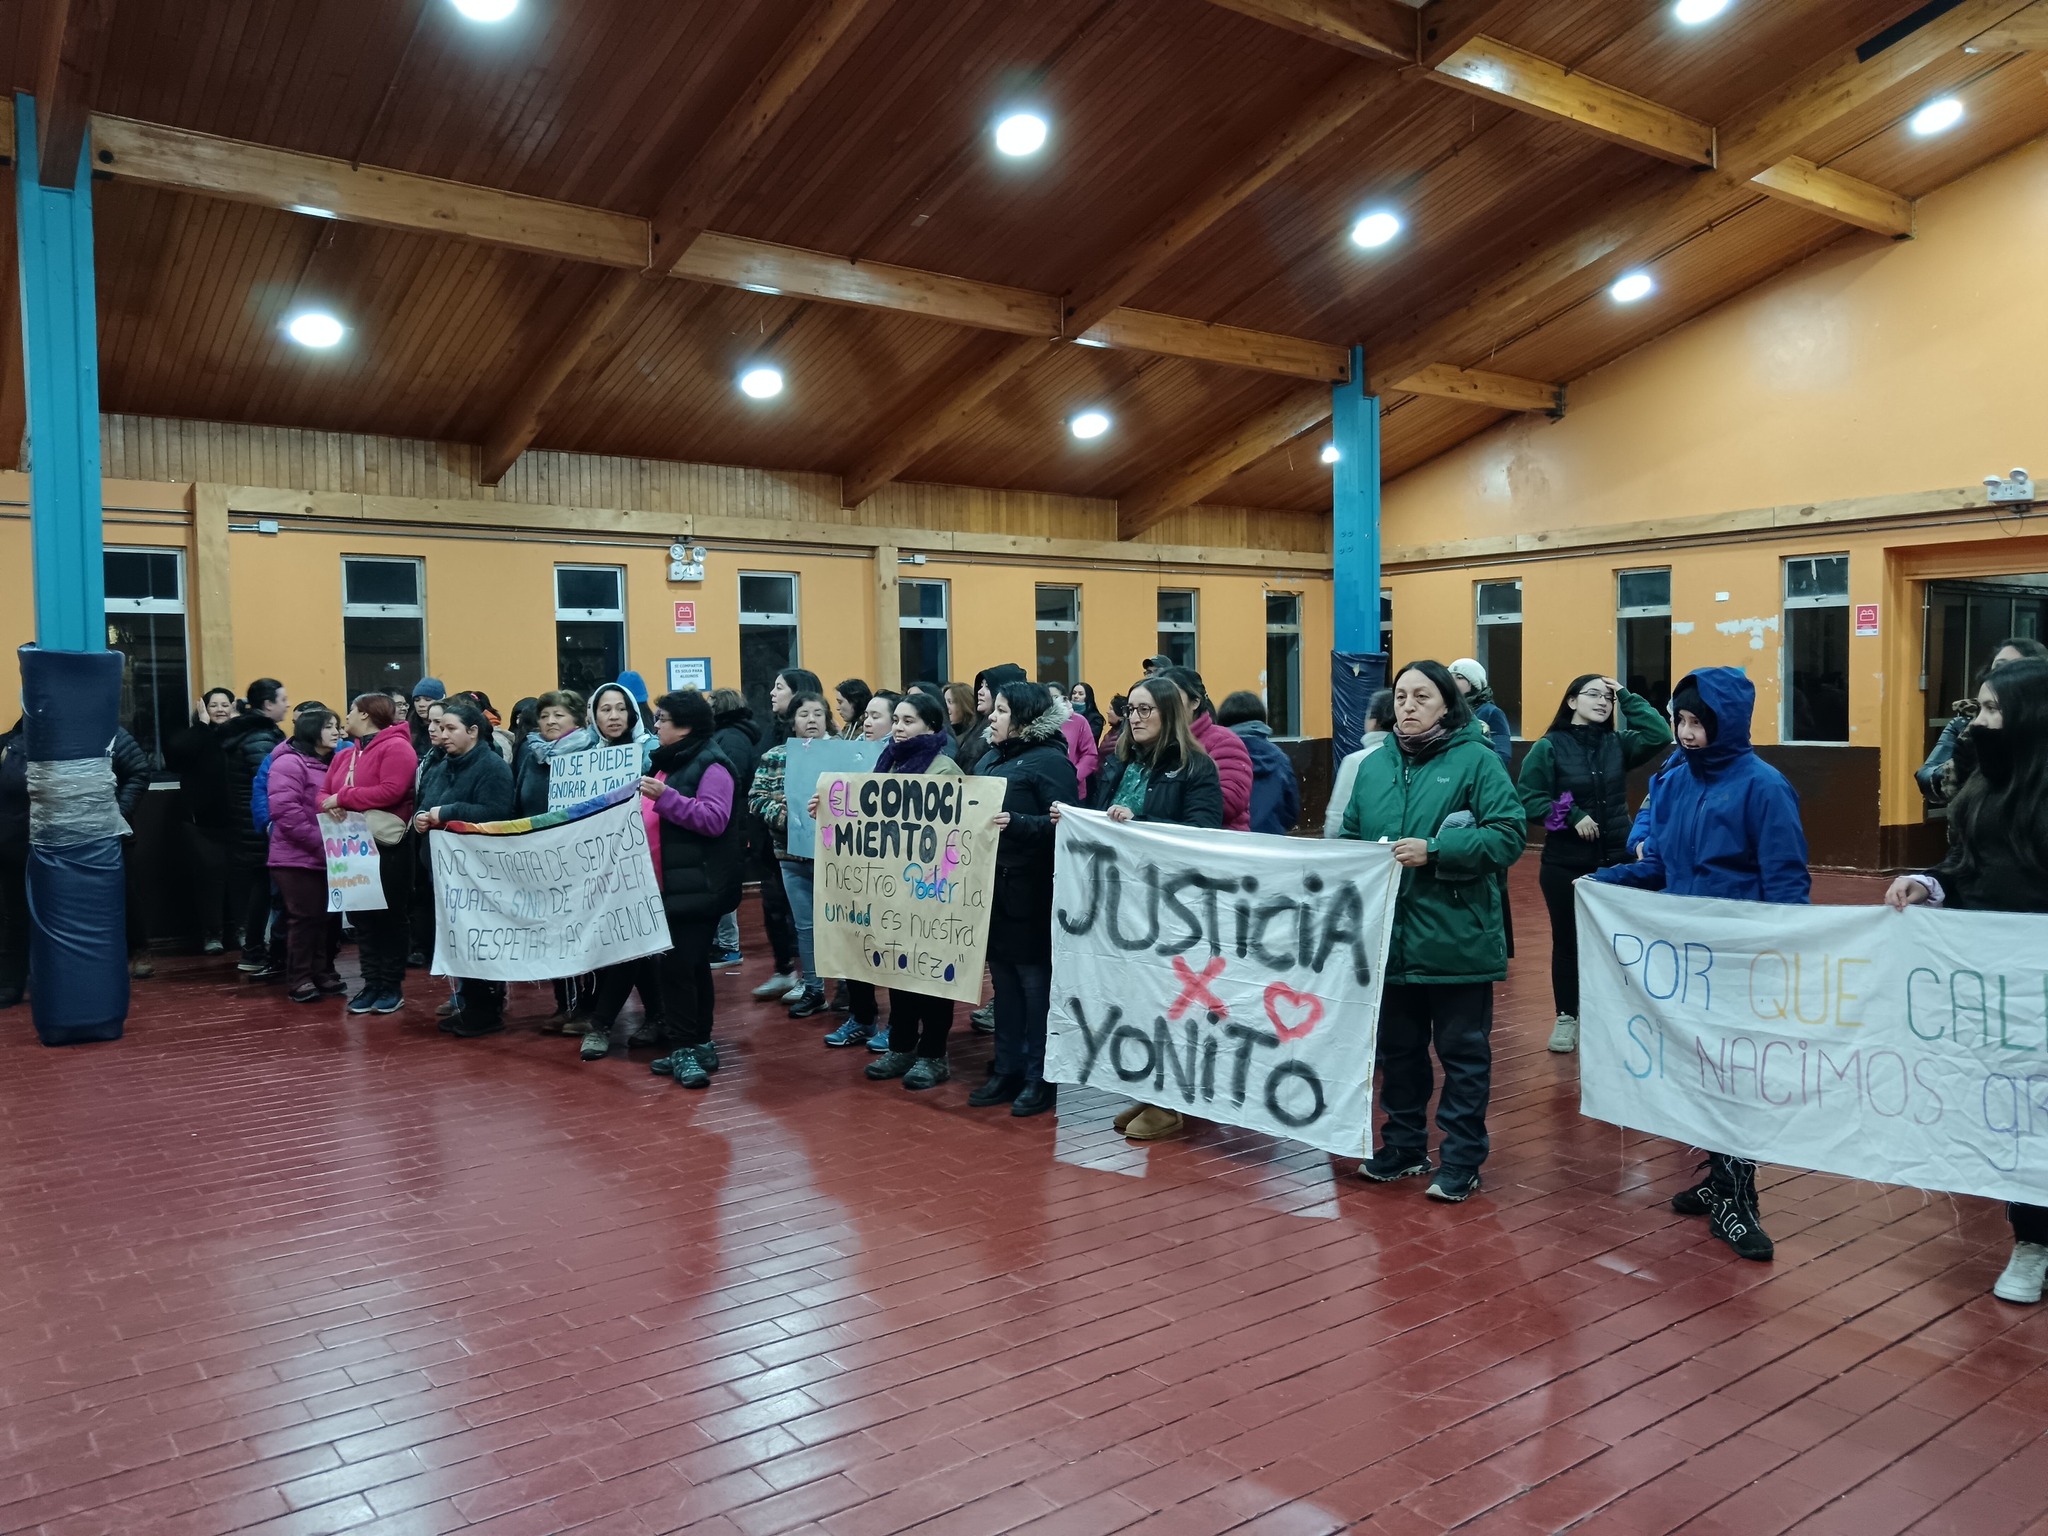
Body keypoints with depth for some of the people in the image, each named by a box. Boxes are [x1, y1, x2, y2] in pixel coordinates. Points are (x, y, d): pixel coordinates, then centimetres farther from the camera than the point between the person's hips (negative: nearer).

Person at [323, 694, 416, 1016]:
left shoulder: (396, 747, -8)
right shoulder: (345, 756, 17)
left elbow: (391, 791, -21)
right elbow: (325, 794, 16)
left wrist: (342, 798, -16)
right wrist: (330, 806, -9)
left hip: (387, 847, -8)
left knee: (389, 917, 1)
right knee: (362, 918, 10)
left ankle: (392, 987, 8)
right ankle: (371, 984, 17)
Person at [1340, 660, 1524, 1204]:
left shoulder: (1477, 761, -6)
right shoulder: (1374, 766, 9)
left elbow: (1508, 835, -13)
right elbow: (1348, 835, 14)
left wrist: (1435, 851, -20)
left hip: (1457, 940, -5)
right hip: (1390, 938, 5)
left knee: (1463, 1052, 7)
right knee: (1398, 1048, 16)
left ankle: (1462, 1160, 19)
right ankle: (1404, 1145, 32)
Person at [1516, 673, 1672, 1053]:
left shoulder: (1618, 744, 4)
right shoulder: (1549, 746, -7)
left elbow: (1659, 735, -12)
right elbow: (1529, 799, -10)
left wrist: (1626, 697, -6)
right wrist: (1572, 816, -20)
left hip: (1617, 860, 3)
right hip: (1564, 863, -3)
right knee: (1567, 940, 8)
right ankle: (1567, 1017, 21)